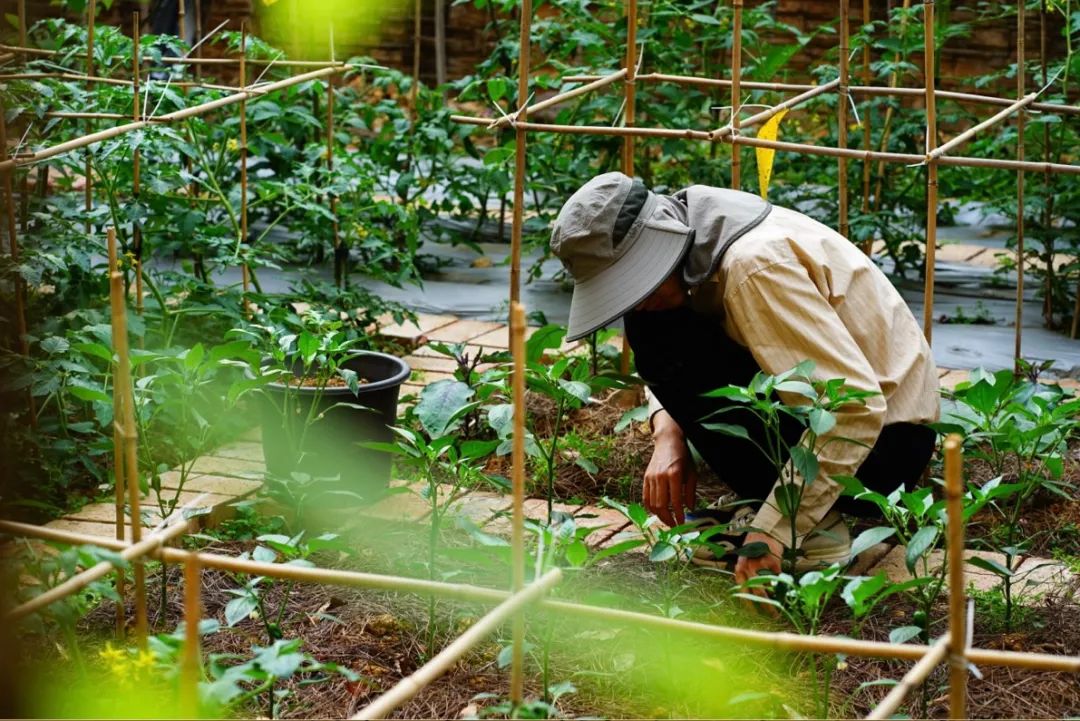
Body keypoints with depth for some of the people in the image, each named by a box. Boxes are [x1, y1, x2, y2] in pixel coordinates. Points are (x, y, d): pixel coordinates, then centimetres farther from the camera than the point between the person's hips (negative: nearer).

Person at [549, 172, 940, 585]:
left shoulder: (754, 265, -28)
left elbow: (857, 407, -32)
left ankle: (812, 531, -13)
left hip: (884, 438, -9)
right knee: (652, 329, 3)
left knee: (675, 353, -22)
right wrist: (667, 436, -8)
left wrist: (774, 532, -31)